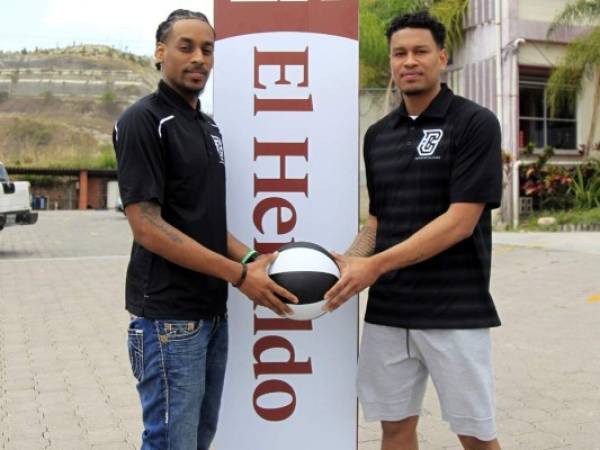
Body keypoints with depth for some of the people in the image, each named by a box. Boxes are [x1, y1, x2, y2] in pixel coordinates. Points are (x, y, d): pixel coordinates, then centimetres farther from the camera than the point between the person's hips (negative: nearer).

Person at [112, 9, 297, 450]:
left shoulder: (209, 126, 14)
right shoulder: (144, 120, -11)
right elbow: (147, 228, -19)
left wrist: (251, 258, 0)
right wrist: (240, 275, -19)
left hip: (213, 312, 8)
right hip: (169, 317, -8)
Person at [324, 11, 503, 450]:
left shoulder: (475, 123, -7)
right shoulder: (377, 135, 10)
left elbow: (460, 221, -15)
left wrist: (375, 265, -19)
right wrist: (350, 260, -4)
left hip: (455, 310, -5)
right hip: (387, 310, 5)